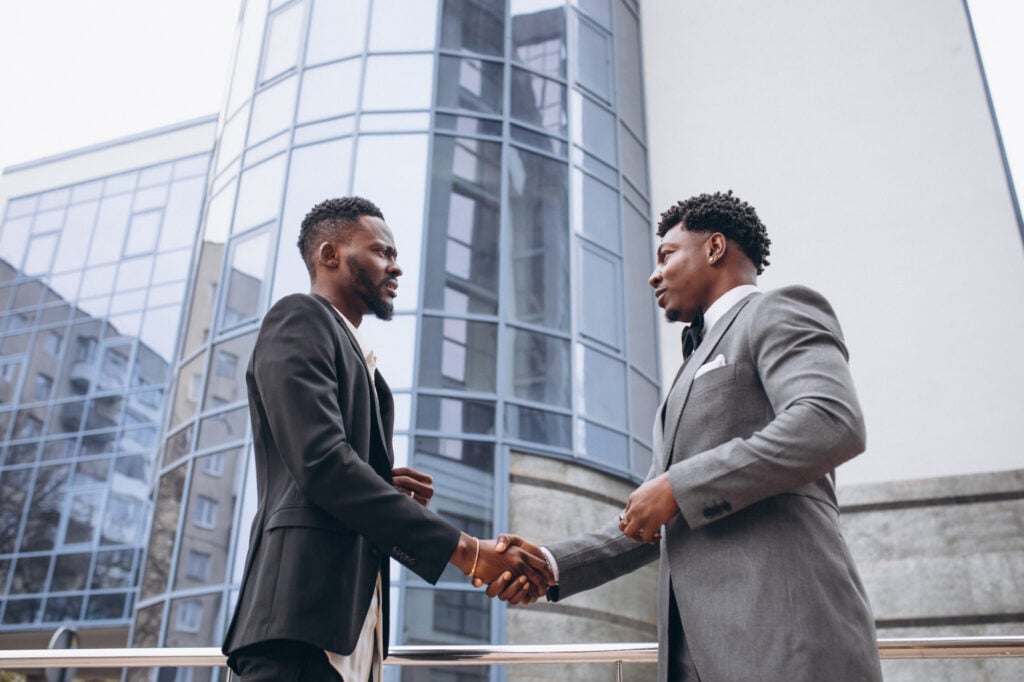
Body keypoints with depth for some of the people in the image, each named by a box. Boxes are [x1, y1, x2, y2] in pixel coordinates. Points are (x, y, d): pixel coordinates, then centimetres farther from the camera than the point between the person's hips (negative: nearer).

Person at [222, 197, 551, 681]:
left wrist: (388, 490, 2)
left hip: (351, 626, 9)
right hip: (304, 620, -9)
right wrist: (463, 550, -17)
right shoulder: (300, 318, -1)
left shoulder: (360, 361, 26)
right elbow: (321, 462, -16)